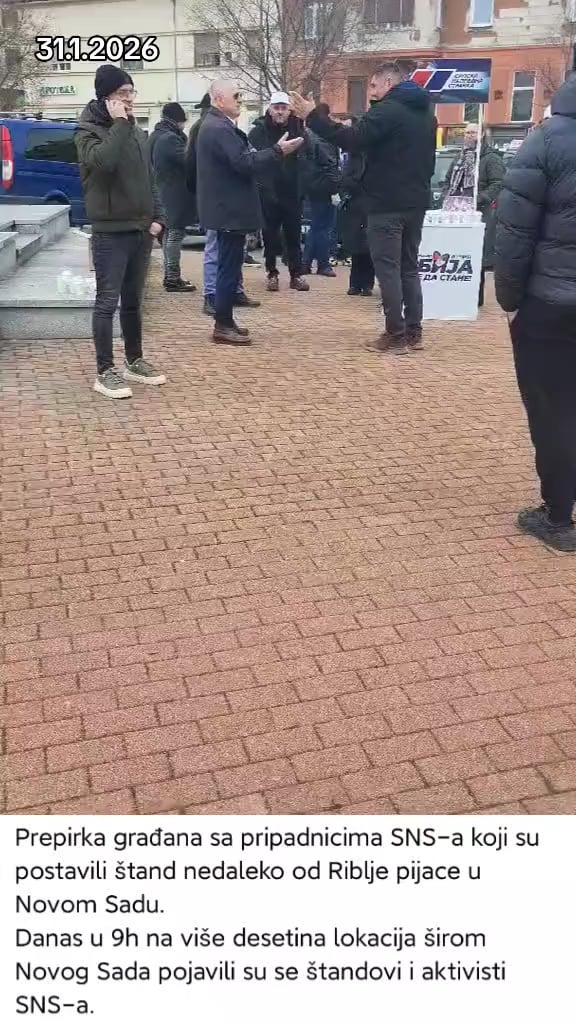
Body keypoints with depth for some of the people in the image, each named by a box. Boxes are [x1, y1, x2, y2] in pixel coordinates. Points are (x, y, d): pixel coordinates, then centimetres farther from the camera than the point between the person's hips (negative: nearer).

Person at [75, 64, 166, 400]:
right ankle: (105, 371, 1)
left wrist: (157, 217, 6)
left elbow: (150, 178, 18)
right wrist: (119, 125, -18)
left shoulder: (137, 132, 15)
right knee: (108, 302, -4)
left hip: (141, 230, 7)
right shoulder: (89, 130, -5)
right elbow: (102, 161, -27)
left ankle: (135, 362, 25)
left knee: (133, 300, 14)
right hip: (110, 231, -7)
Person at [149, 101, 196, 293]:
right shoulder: (170, 138, -18)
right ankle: (173, 278, -6)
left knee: (169, 232, 15)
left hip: (164, 192, 10)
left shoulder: (156, 136, 13)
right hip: (176, 193, -10)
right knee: (176, 233, -7)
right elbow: (187, 160, -21)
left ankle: (169, 275, 21)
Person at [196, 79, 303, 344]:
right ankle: (223, 326, -1)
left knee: (228, 266, 14)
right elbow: (245, 163, -25)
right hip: (230, 209, -11)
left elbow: (239, 159, 20)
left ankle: (225, 321, 20)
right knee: (229, 267, -6)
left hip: (227, 206, 11)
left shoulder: (215, 125, 17)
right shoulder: (220, 129, -18)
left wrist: (274, 150, 12)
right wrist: (278, 151, -20)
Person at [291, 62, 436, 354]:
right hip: (415, 201, 9)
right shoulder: (426, 112, 17)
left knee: (387, 268, -4)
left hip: (388, 203, -8)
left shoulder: (387, 110, -13)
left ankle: (396, 335, -5)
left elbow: (351, 141, -23)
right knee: (409, 267, 13)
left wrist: (312, 116, -19)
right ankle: (413, 331, 14)